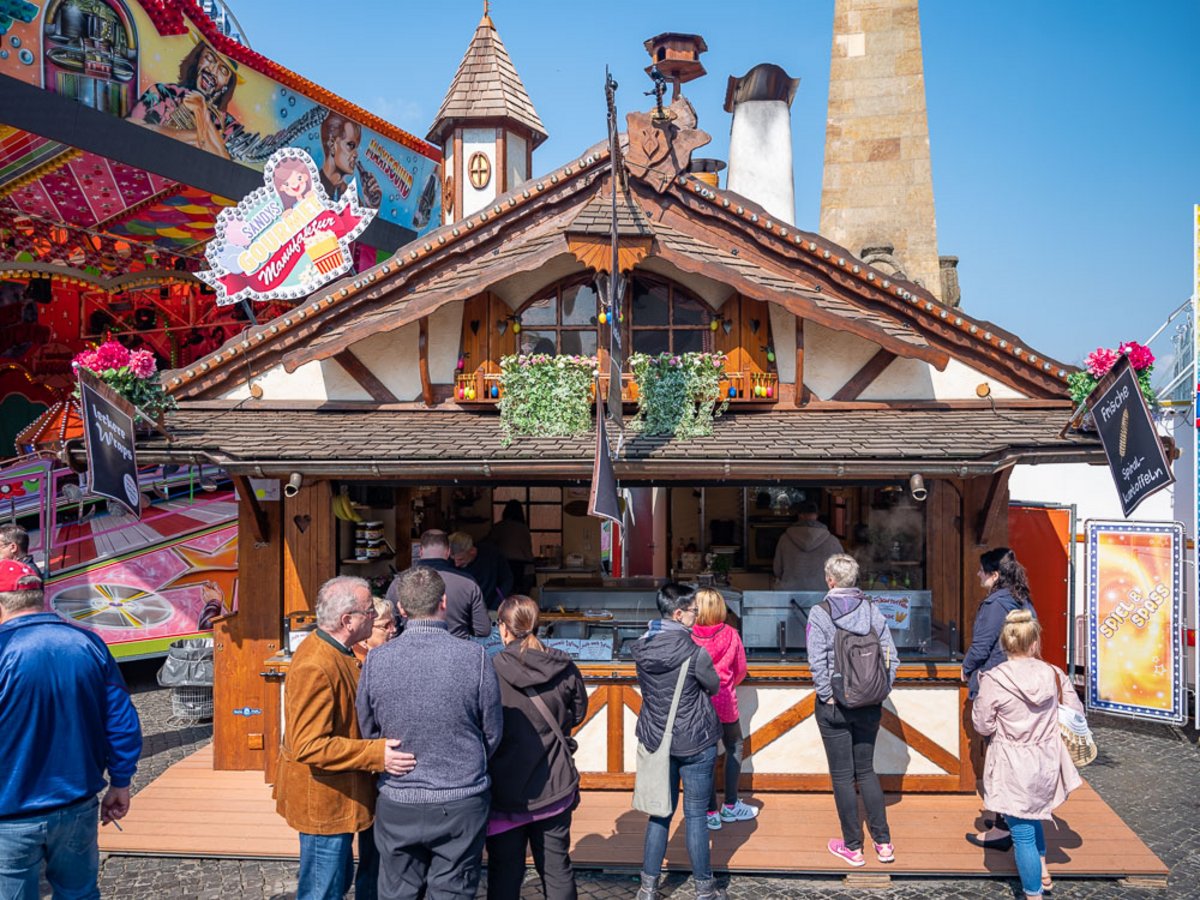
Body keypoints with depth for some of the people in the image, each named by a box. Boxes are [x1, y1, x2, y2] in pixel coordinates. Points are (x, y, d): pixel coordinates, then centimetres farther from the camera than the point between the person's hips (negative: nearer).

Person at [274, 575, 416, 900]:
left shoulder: (336, 652, 7)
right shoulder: (315, 667, -27)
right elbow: (309, 746, -31)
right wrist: (377, 754, -34)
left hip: (340, 796, 10)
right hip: (324, 802, -10)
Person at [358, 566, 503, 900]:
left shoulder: (376, 660, -9)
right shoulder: (474, 656, -14)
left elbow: (367, 730, 3)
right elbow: (493, 733, -4)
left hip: (397, 806, 1)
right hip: (462, 805, -1)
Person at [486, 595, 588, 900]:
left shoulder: (490, 671, -15)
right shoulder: (564, 668, -5)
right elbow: (577, 713, 10)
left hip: (504, 790, -3)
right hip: (555, 786, 3)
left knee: (504, 874, 10)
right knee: (557, 869, 15)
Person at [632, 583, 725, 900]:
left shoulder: (641, 648, -3)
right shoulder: (693, 652, -20)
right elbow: (714, 686, -4)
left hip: (656, 740, 5)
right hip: (695, 743, -5)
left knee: (661, 812, 15)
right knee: (695, 814, 7)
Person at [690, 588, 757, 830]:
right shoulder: (731, 635, -9)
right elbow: (740, 671, 2)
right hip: (724, 702, 0)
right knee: (734, 748, 21)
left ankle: (712, 813, 14)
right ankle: (730, 806, 24)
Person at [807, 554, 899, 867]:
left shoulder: (819, 614, -11)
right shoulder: (872, 610, -1)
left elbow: (817, 662, -18)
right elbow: (891, 657, -3)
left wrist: (827, 696, -8)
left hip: (834, 707, -4)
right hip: (869, 706, 4)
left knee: (842, 776, 7)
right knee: (866, 771, 17)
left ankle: (853, 847, 15)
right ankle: (883, 842, 18)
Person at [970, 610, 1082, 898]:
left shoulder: (994, 680, -18)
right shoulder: (1053, 674, -7)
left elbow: (982, 726, -8)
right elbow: (1076, 713, 3)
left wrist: (982, 692, 4)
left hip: (1015, 768, -5)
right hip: (1047, 762, 5)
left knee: (1022, 833, 8)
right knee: (1032, 816, 32)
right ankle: (1042, 872, 44)